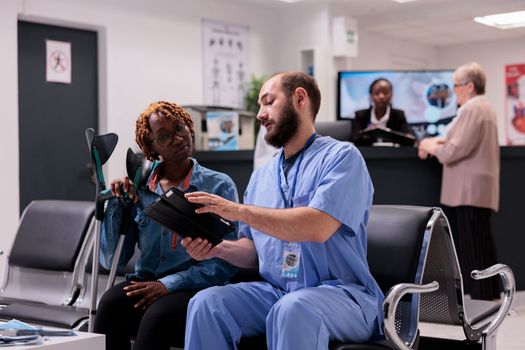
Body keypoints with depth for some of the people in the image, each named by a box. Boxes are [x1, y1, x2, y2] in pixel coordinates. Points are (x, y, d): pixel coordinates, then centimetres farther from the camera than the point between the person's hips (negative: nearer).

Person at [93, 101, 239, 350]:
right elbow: (111, 261, 8)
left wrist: (168, 284, -16)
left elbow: (225, 263, -6)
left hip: (193, 290, -2)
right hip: (144, 284, 3)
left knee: (158, 315, -34)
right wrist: (117, 204, -4)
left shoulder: (219, 186, 2)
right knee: (111, 303, -30)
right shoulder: (138, 188, 10)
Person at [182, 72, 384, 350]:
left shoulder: (341, 157, -4)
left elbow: (317, 227, -20)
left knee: (291, 309, -37)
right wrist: (220, 248, -4)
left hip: (338, 293, -5)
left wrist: (240, 211, -16)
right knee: (205, 303, -19)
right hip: (273, 292, 6)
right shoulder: (261, 176, 16)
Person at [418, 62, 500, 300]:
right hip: (476, 189, 10)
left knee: (472, 246, -7)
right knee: (480, 243, 13)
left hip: (470, 189, -10)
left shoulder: (472, 109, -16)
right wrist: (437, 140, 7)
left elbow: (455, 150, -21)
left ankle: (481, 300, -5)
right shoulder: (482, 106, 19)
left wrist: (431, 147, -5)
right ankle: (489, 295, 19)